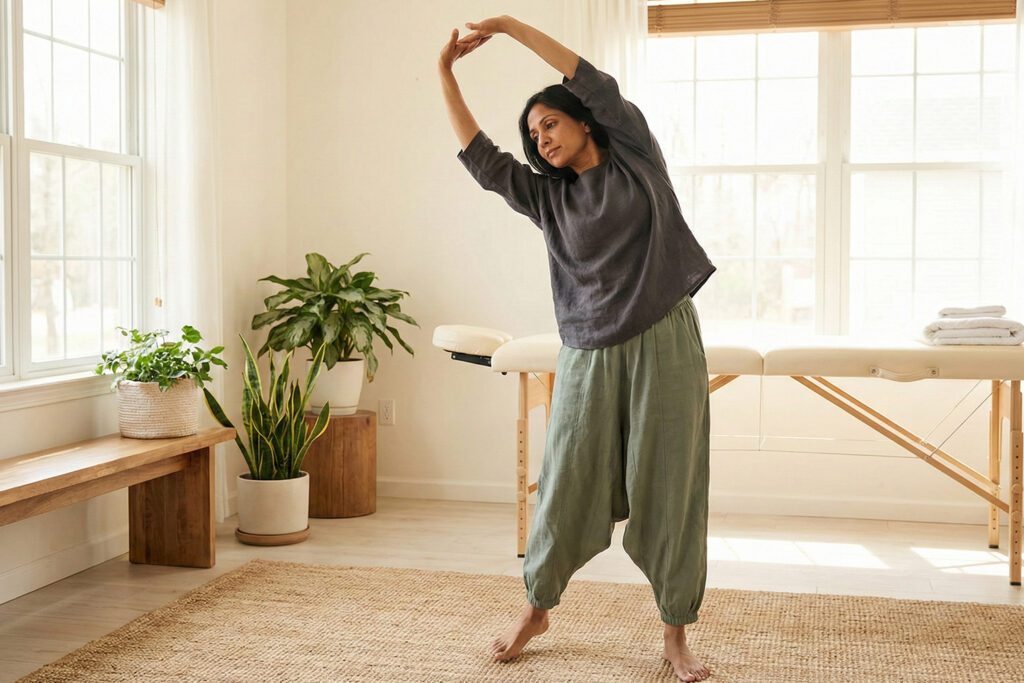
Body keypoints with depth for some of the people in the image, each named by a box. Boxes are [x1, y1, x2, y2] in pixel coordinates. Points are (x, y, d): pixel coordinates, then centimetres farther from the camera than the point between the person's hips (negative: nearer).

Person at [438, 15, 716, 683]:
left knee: (670, 492, 0)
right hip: (590, 357, 3)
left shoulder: (638, 162, 6)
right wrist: (446, 75, 2)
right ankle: (536, 609, 24)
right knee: (565, 489, 3)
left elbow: (600, 88, -3)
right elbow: (481, 158, 6)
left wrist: (513, 27, -3)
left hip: (665, 346, -2)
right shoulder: (547, 197, 13)